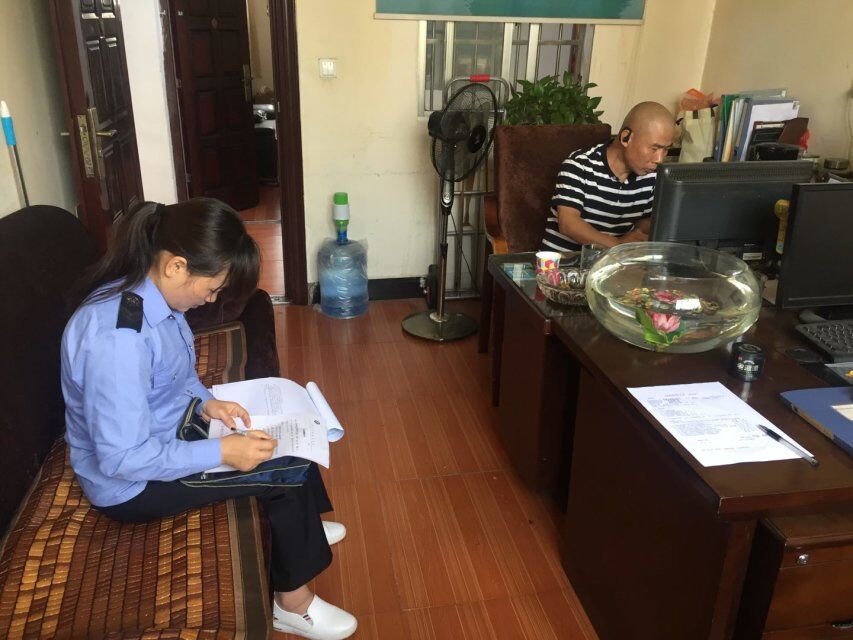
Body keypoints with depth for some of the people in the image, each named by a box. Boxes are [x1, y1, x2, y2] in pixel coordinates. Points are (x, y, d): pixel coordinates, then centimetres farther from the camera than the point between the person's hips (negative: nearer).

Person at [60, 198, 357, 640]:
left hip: (165, 430, 9)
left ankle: (301, 530, 34)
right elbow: (123, 458, -31)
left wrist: (204, 402, -6)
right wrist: (221, 452, -29)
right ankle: (292, 602, 9)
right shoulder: (116, 337, -36)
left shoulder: (149, 293, -7)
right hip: (129, 485, -9)